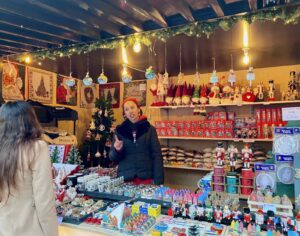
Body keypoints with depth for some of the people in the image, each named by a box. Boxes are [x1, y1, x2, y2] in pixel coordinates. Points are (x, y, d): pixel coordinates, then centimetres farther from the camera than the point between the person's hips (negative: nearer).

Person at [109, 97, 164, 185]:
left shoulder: (149, 129, 0)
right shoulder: (120, 130, 4)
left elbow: (157, 156, -3)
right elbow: (112, 157, 7)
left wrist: (158, 181, -11)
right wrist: (117, 150, -16)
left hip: (146, 177, -1)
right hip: (125, 178, 1)